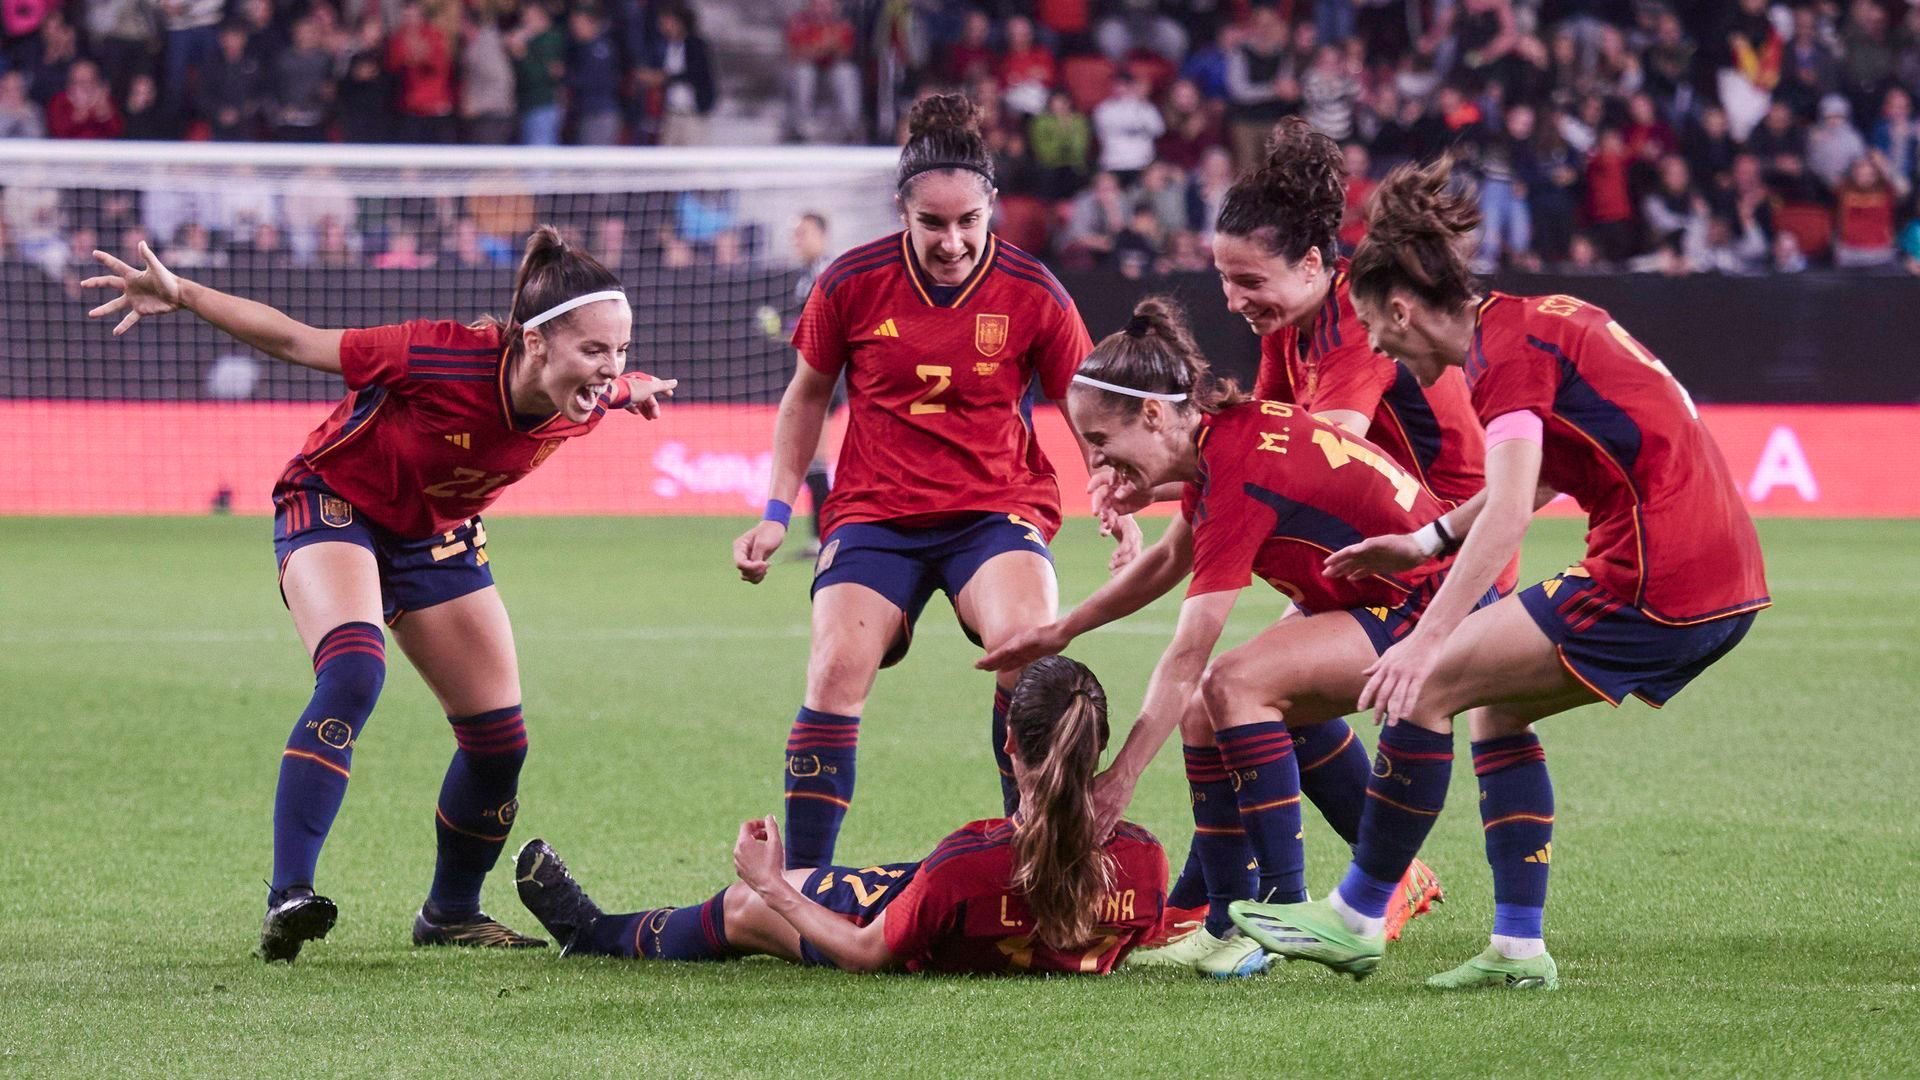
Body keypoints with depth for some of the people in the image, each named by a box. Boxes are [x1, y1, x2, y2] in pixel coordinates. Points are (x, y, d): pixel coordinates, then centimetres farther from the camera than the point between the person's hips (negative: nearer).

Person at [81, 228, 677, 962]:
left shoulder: (582, 405, -21)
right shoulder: (449, 359, -37)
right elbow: (296, 342, -26)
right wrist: (180, 295, -27)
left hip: (438, 536, 6)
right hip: (336, 506, -6)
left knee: (499, 741, 3)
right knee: (352, 674, -33)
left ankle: (451, 914, 28)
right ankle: (288, 896, -37)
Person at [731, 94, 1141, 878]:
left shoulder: (1033, 294, -5)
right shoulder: (852, 284, -4)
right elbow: (807, 395, 12)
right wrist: (777, 512, 7)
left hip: (997, 507, -1)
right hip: (874, 513, 1)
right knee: (836, 671, -20)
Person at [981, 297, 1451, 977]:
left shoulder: (1240, 473, -25)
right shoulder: (1218, 433, 2)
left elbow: (1187, 656, -26)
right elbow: (1172, 559, 22)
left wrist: (1119, 781, -25)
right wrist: (1062, 632, 22)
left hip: (1429, 607, -10)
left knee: (1237, 687, -22)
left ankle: (1285, 915, -17)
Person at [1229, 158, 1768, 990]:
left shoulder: (1505, 349, -10)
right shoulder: (1540, 319, 18)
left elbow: (1509, 511, -22)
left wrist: (1426, 641, -26)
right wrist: (1428, 541, 31)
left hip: (1651, 579, -10)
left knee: (1424, 687, -4)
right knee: (1495, 707, 18)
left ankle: (1355, 918, 7)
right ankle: (1519, 947, 13)